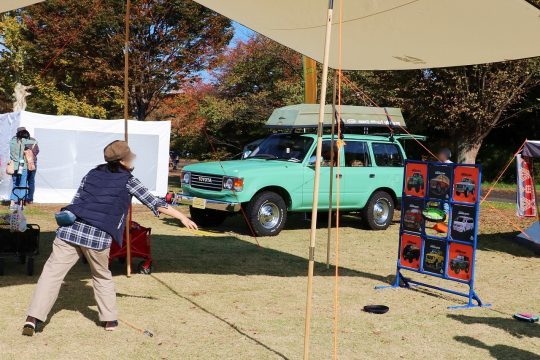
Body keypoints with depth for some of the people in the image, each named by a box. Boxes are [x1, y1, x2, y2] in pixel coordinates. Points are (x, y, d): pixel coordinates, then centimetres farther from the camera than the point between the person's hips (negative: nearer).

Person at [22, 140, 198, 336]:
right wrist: (182, 217, 10)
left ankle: (32, 318, -6)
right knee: (102, 277, 20)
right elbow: (154, 203, 6)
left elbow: (76, 200, 18)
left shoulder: (92, 173, 18)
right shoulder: (128, 180, 6)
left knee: (52, 273, 3)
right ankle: (109, 319, 23)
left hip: (70, 229, 3)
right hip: (98, 237, -2)